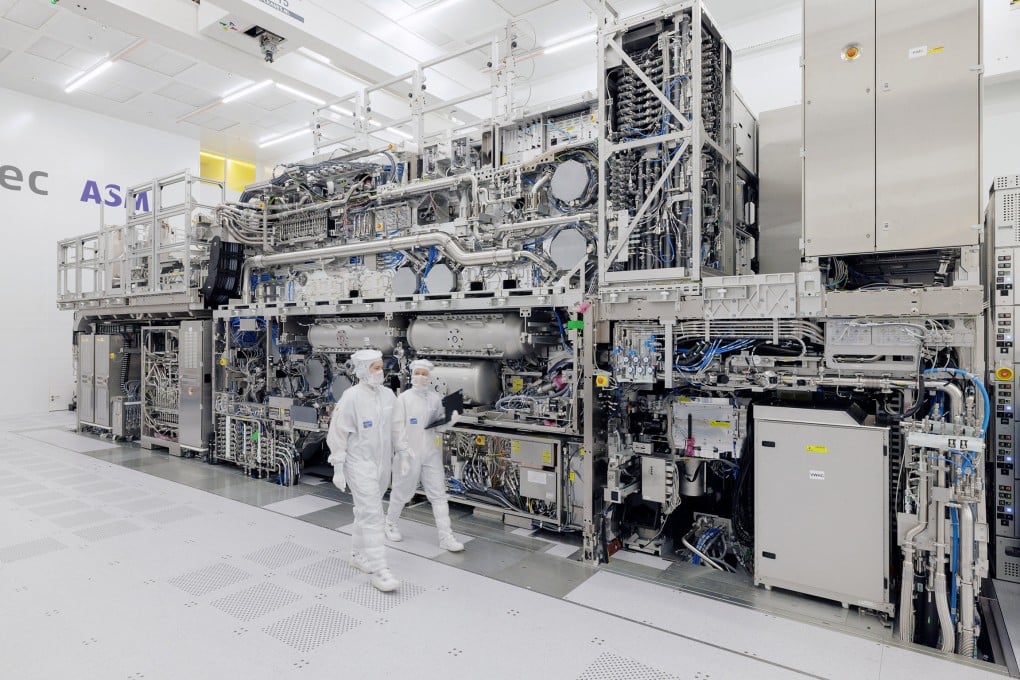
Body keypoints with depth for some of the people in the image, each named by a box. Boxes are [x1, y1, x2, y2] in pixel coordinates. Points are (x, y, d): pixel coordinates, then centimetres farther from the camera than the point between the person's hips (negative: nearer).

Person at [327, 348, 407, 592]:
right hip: (359, 464, -6)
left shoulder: (388, 394, 1)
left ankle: (359, 555, 36)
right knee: (371, 515, -7)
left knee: (366, 512, 19)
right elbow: (338, 433, -12)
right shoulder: (351, 397, -15)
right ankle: (378, 569, 0)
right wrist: (338, 469, -11)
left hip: (382, 463, 6)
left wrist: (402, 450, 4)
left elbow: (395, 426, 10)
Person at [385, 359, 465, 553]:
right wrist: (404, 451, -18)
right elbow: (398, 427, -12)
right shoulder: (404, 398, -9)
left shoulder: (435, 398, 3)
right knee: (402, 492, 14)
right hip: (410, 454, -4)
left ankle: (446, 537, 8)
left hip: (431, 453, 4)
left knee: (439, 494, 3)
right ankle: (390, 523, 39)